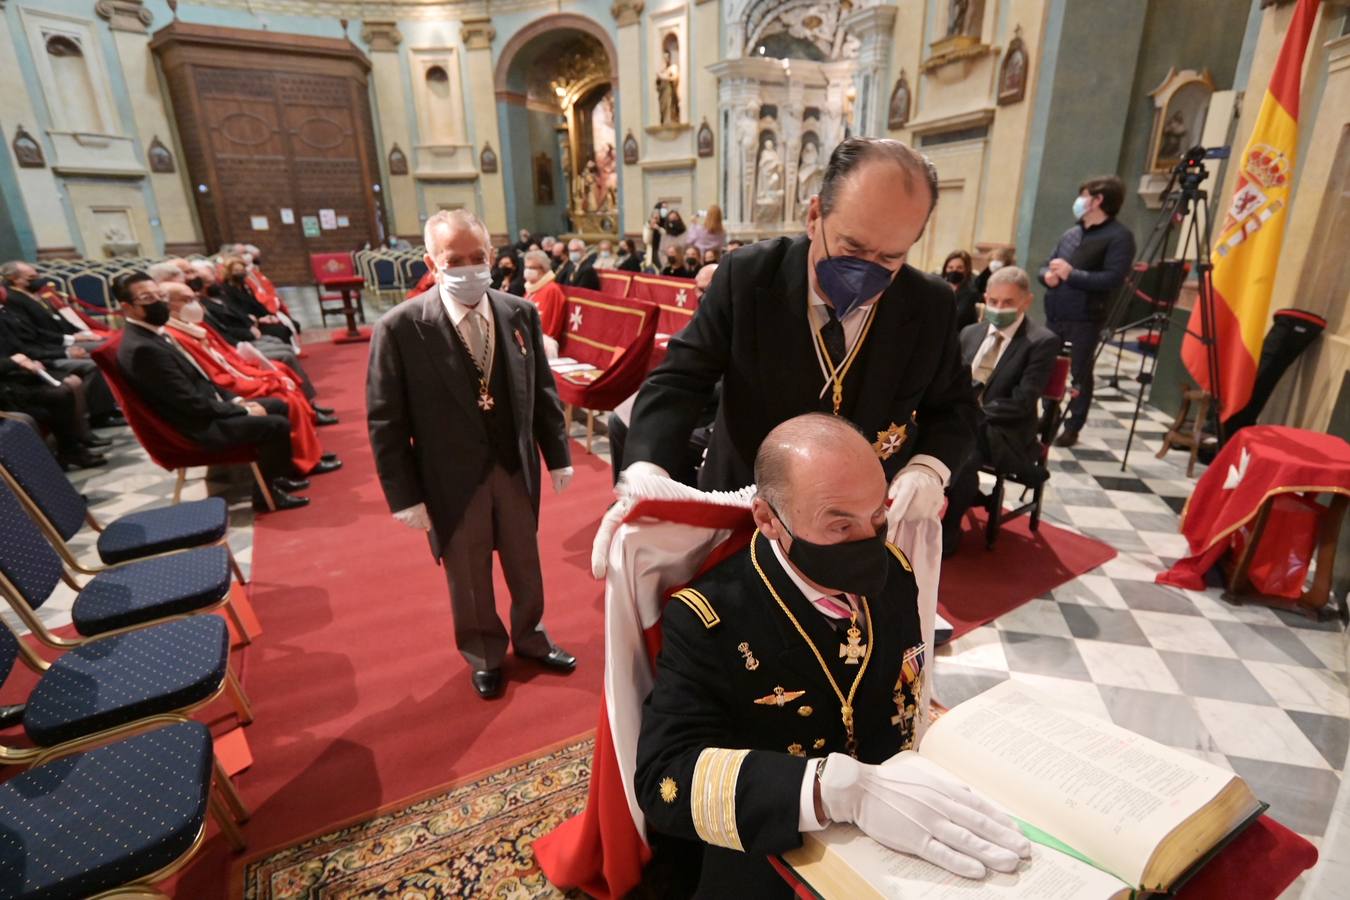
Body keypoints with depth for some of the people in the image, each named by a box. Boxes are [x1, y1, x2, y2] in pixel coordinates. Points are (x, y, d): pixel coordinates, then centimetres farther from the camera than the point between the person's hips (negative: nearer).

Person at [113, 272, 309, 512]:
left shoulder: (155, 334, 9)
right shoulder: (142, 348, -23)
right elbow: (193, 403, -24)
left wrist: (234, 400, 6)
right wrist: (243, 411, -14)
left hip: (207, 409, 11)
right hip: (199, 426, -11)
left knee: (277, 405, 16)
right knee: (277, 425, -18)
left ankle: (275, 475, 22)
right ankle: (266, 493, -2)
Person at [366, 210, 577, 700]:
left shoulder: (521, 313, -4)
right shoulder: (400, 328, -14)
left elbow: (543, 391, 3)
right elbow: (385, 422, -10)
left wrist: (558, 455, 5)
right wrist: (404, 495, -10)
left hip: (516, 467, 3)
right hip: (453, 479, -2)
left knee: (526, 567, 21)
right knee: (469, 580, 17)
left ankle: (529, 637, 48)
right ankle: (483, 655, 43)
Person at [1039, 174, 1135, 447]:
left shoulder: (1119, 236, -5)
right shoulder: (1071, 234, 16)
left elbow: (1113, 279, -16)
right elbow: (1046, 266, 19)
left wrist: (1071, 273, -16)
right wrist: (1047, 275, -4)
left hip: (1084, 320, -6)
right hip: (1054, 316, 6)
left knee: (1079, 374, 0)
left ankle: (1072, 428, 10)